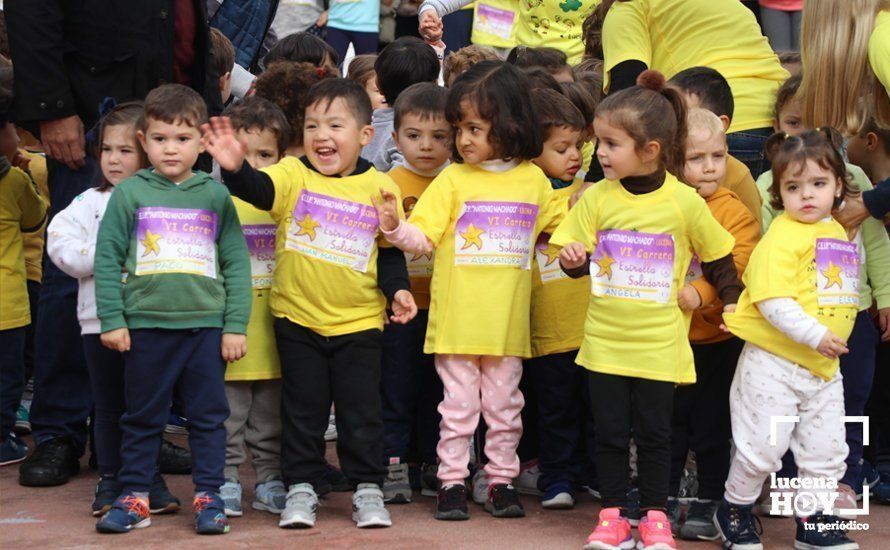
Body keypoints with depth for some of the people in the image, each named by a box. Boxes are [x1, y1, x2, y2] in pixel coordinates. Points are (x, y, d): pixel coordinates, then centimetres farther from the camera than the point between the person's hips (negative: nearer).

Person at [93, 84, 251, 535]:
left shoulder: (215, 195, 3)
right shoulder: (129, 194, 1)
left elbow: (237, 262, 5)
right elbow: (107, 258, 2)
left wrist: (236, 325, 0)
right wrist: (111, 320, -3)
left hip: (206, 325, 0)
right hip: (145, 325, 0)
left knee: (209, 415, 5)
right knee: (141, 416, 9)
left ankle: (208, 495, 14)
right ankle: (134, 495, 19)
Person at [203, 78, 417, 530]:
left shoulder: (379, 187, -2)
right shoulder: (293, 175, -6)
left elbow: (390, 250, 7)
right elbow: (258, 189, -26)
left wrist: (397, 288, -8)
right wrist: (235, 168, -46)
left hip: (359, 322, 0)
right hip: (298, 320, 0)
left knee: (361, 410, 5)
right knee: (302, 409, 10)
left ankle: (367, 489, 18)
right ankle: (301, 488, 20)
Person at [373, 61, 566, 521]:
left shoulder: (534, 180, 4)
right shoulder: (453, 179, -3)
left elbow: (559, 221, 21)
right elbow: (423, 237, -8)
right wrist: (394, 227, -25)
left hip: (507, 321, 2)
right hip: (456, 319, -2)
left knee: (504, 403, 11)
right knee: (459, 404, 5)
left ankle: (501, 479, 22)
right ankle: (452, 480, 14)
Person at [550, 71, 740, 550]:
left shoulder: (684, 201, -7)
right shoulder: (597, 197, -3)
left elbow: (717, 258, 6)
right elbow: (575, 256, 5)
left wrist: (732, 303, 1)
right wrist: (573, 260, -17)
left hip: (659, 342, -2)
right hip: (604, 339, 2)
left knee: (654, 431, 6)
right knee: (610, 431, 6)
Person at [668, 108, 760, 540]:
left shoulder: (735, 212, -9)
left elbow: (738, 268, -21)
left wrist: (699, 293, -34)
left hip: (715, 339, -2)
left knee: (711, 425, 8)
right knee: (667, 423, 13)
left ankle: (709, 504, 21)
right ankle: (664, 499, 26)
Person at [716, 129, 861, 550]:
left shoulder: (838, 233, 10)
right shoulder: (782, 237, -15)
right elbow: (772, 302, -23)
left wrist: (831, 338, 10)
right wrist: (815, 336, -26)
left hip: (823, 367, 7)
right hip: (774, 362, -7)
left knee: (826, 451, 12)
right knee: (762, 447, 1)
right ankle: (734, 511, 23)